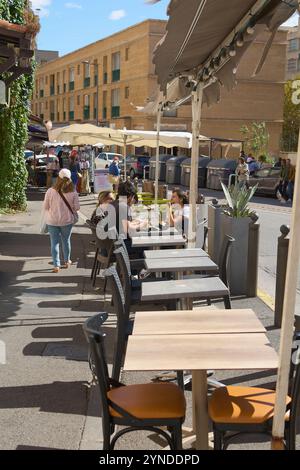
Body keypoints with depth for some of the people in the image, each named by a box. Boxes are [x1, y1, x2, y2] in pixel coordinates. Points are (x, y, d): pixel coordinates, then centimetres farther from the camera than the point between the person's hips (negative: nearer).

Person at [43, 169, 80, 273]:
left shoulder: (50, 191, -15)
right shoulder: (73, 192, -13)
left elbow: (45, 207, -7)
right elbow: (77, 207, -9)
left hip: (52, 221, -1)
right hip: (67, 221, 1)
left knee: (54, 242, 9)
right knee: (66, 240, 19)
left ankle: (56, 265, 11)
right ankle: (67, 261, 35)